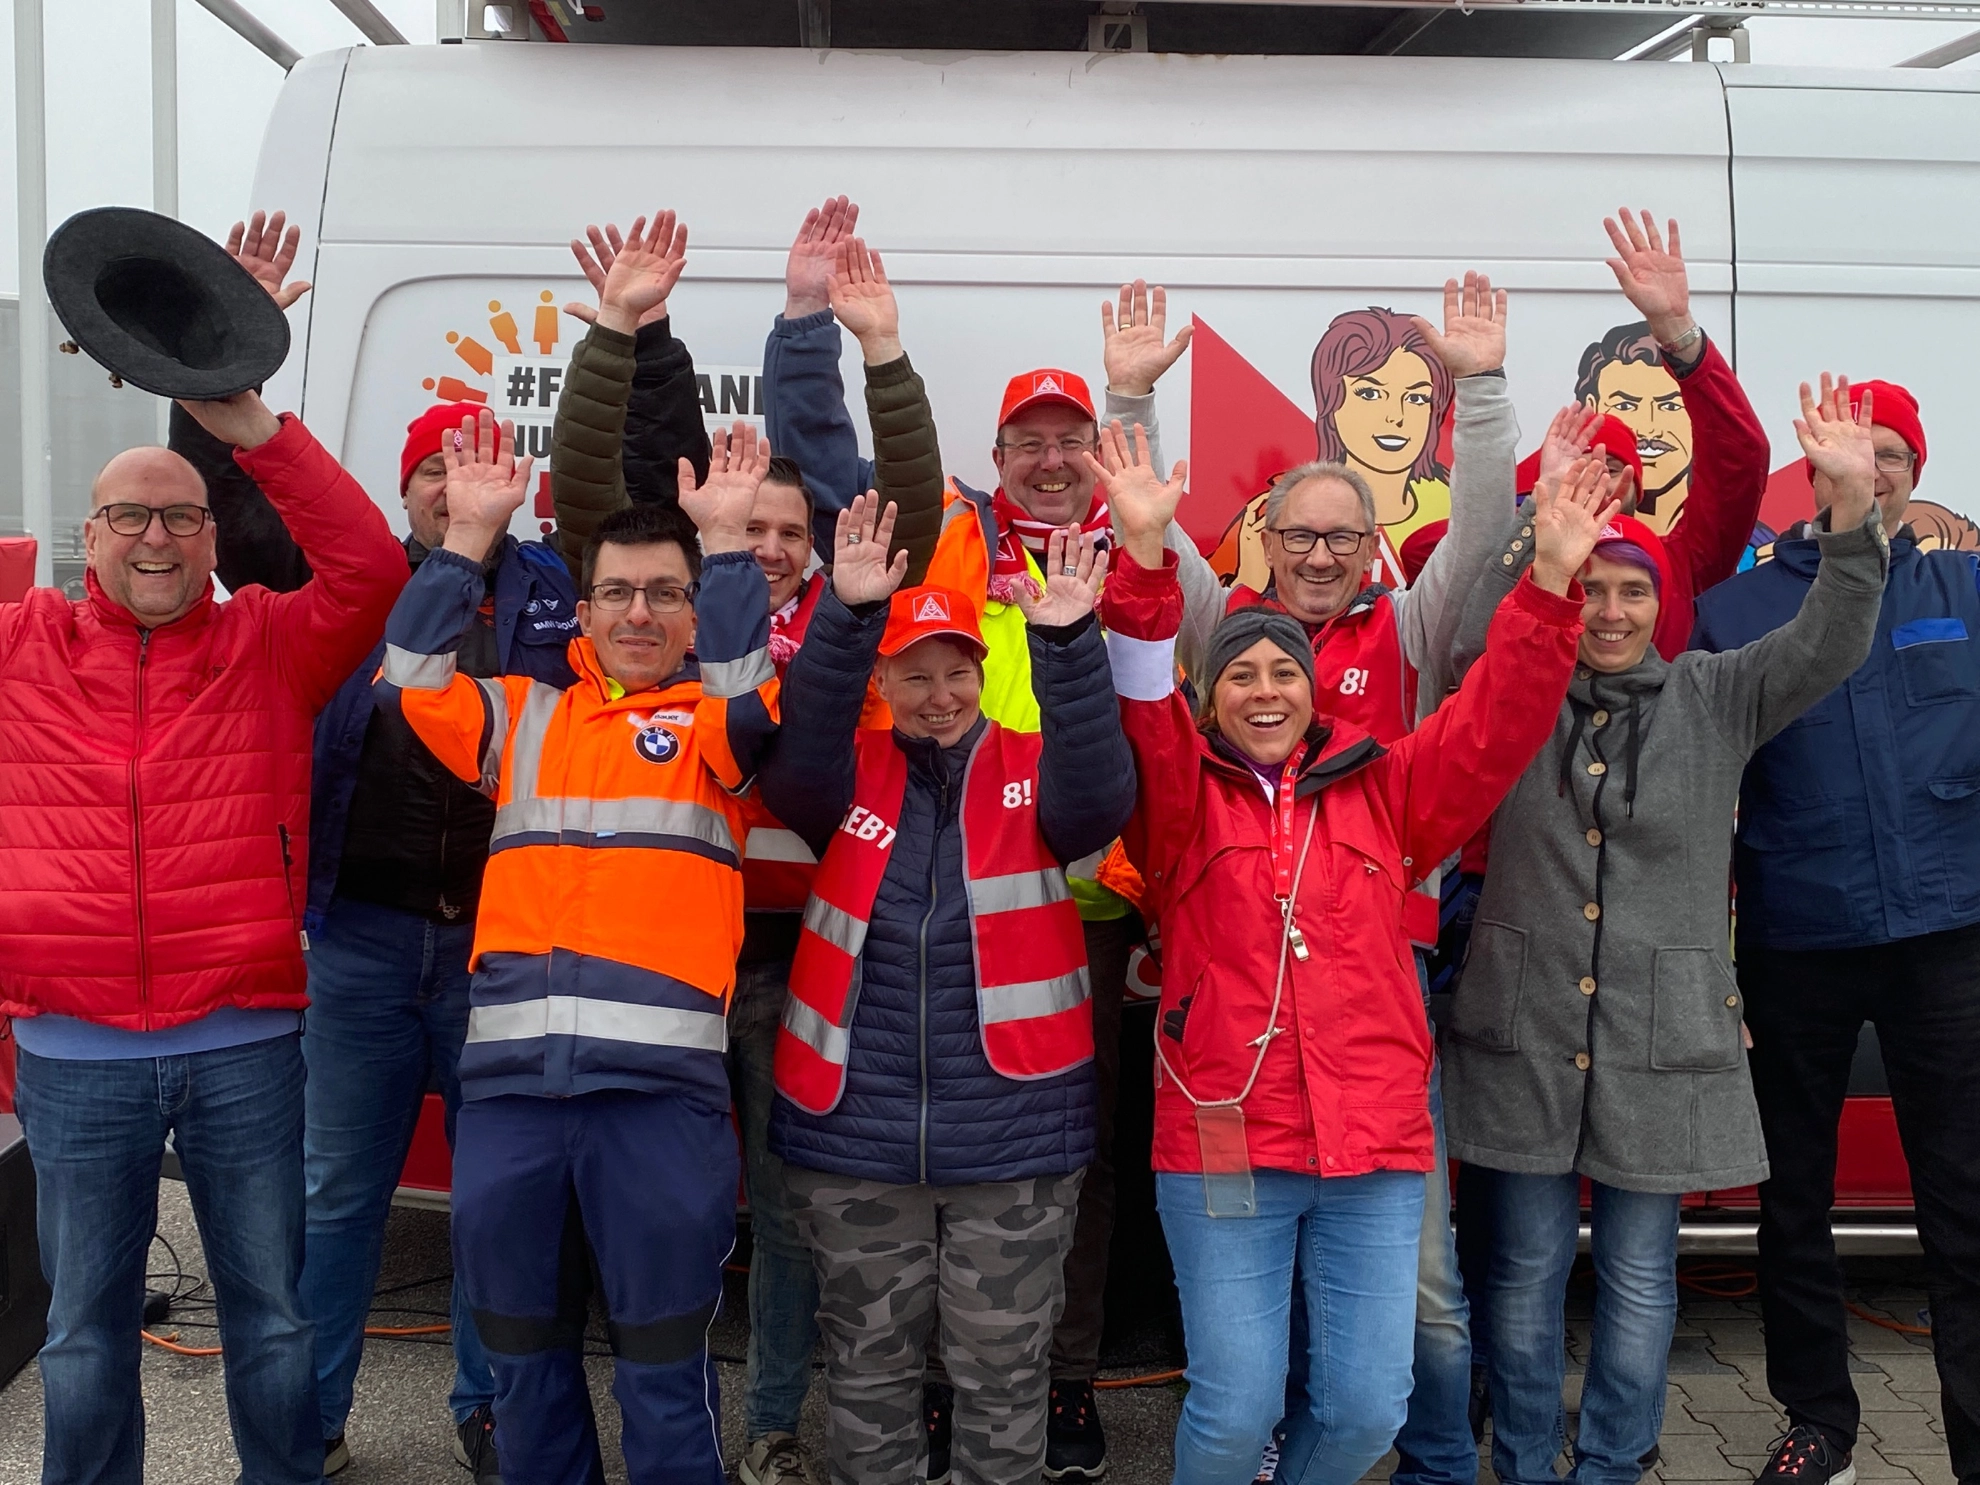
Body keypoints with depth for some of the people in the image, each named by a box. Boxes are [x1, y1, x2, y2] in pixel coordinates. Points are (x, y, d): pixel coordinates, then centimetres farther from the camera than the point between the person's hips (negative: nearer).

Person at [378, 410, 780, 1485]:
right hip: (507, 1077, 3)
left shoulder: (711, 723, 8)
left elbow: (747, 688, -13)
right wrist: (470, 534, -2)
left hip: (660, 1081, -3)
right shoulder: (525, 716, 15)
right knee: (523, 1353, 16)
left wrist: (724, 540, -16)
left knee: (663, 1360, 7)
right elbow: (416, 678, 3)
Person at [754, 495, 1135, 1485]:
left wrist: (1067, 645, -31)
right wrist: (846, 616, -29)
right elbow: (795, 762, -17)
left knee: (1003, 1376, 12)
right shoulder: (851, 772, 3)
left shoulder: (1030, 769, 2)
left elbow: (1100, 798, -18)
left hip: (1013, 1138, -1)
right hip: (855, 1140, 1)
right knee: (869, 1371, 15)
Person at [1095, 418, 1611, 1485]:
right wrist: (1144, 558, -26)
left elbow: (1493, 725, 2)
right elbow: (1140, 706, -12)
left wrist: (1550, 583, -9)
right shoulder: (1181, 798, 4)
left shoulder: (1382, 791, 10)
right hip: (1222, 1142, -2)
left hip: (1375, 1146, 2)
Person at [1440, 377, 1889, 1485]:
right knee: (1528, 1268, 8)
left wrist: (1853, 502, -18)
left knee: (1640, 1277, 9)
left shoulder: (1716, 698, 5)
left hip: (1663, 1039, 1)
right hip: (1524, 1031, 0)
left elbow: (1827, 645, -5)